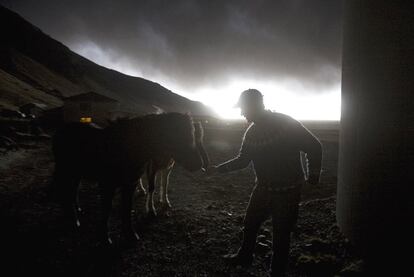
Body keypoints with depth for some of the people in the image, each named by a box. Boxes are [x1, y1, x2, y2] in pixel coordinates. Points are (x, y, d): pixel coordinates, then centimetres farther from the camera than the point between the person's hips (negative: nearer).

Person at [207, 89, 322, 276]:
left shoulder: (285, 123, -17)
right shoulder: (251, 132, 3)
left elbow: (314, 147, -13)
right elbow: (242, 160, 12)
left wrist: (313, 174, -11)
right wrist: (218, 169, 7)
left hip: (287, 190, -6)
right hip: (263, 188, 7)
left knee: (281, 233, 6)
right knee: (250, 224, 19)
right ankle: (245, 256, 44)